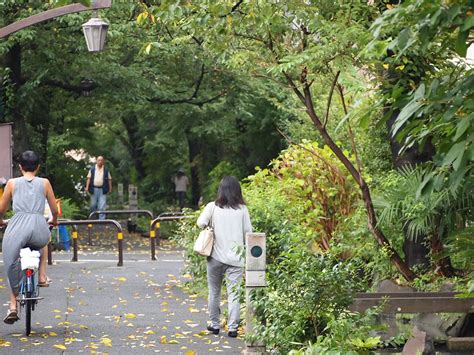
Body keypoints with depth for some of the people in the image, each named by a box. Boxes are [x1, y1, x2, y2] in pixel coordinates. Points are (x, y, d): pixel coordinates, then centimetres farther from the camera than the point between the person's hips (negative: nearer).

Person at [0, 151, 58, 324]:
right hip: (38, 224, 1)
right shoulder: (44, 183, 13)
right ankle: (42, 277, 28)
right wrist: (54, 220, 41)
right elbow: (55, 210, 19)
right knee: (43, 241, 38)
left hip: (17, 226, -1)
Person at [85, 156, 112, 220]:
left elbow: (109, 179, 8)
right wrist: (87, 187, -4)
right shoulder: (92, 169, 7)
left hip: (102, 190, -1)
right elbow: (89, 178, 6)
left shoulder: (106, 170, 6)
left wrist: (110, 189, 4)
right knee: (93, 206, 8)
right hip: (94, 189, 1)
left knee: (102, 207, -8)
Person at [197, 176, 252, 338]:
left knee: (214, 292, 14)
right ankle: (233, 327, -3)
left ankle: (214, 324, 22)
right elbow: (248, 232, -1)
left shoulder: (213, 207, -4)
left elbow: (200, 223, -10)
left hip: (216, 256, 0)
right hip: (236, 257, 0)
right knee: (234, 293, 1)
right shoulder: (242, 209, -2)